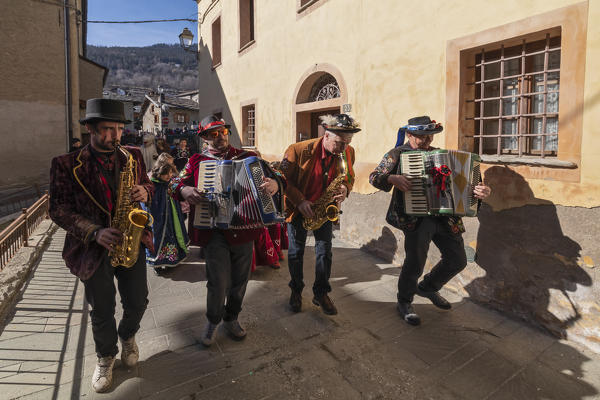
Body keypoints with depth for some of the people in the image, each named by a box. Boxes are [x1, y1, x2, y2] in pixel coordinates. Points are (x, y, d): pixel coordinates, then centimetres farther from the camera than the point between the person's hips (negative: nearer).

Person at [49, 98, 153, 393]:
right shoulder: (67, 165, -9)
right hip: (94, 247, -2)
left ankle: (127, 336, 45)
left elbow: (146, 184, 13)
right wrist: (95, 232, -22)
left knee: (137, 303, 11)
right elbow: (59, 209, -9)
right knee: (102, 311, 12)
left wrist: (144, 191, -12)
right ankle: (106, 356, 40)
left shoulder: (133, 156, 1)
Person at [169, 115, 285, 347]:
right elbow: (176, 183, 4)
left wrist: (274, 183, -20)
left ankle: (231, 318, 39)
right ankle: (213, 321, 29)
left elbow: (272, 173, 4)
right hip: (214, 232, -2)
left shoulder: (246, 157, 8)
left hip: (244, 229, 2)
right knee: (218, 282, -1)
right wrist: (184, 190, -20)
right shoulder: (197, 161, 7)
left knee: (239, 280, 14)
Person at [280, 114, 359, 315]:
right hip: (298, 208, -2)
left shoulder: (348, 153, -9)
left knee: (325, 251, 4)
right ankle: (296, 290, 28)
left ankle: (321, 293, 21)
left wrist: (345, 188, -16)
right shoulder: (299, 150, -22)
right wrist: (300, 201, -21)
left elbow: (349, 177, 7)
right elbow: (283, 178, -13)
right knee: (296, 251, 7)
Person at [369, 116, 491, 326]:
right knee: (416, 260, -15)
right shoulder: (397, 154, 3)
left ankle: (428, 287, 35)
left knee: (458, 260, 9)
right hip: (414, 215, -6)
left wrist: (479, 191, -4)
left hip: (444, 215, 6)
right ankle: (404, 302, 12)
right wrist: (392, 178, -25)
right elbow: (374, 177, -4)